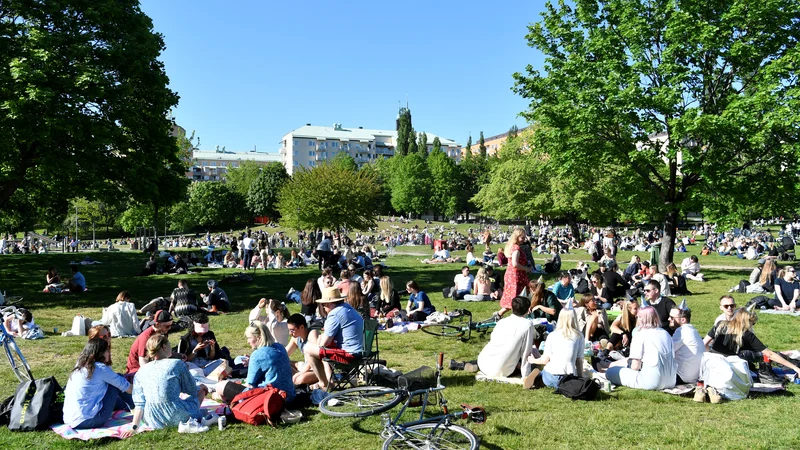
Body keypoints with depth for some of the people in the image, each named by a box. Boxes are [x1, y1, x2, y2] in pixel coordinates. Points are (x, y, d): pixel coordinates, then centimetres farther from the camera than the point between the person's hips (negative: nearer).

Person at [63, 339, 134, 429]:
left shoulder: (79, 366, 9)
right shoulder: (100, 368, -12)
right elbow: (123, 385, 0)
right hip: (88, 421, -8)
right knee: (116, 384, 4)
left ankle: (129, 406, 41)